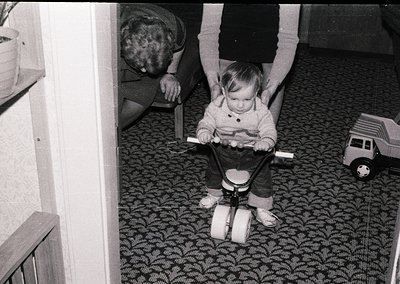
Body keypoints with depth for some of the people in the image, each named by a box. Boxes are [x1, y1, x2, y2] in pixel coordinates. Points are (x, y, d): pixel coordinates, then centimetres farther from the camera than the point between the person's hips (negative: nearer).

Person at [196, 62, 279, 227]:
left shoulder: (261, 111, -22)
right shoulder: (216, 107, -19)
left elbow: (269, 131, -20)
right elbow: (206, 123, -9)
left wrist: (266, 142, -43)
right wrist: (204, 132, -33)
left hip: (252, 152, -1)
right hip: (223, 150, 2)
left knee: (262, 176, -4)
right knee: (213, 170, 14)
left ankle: (262, 209, 16)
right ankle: (214, 194, 46)